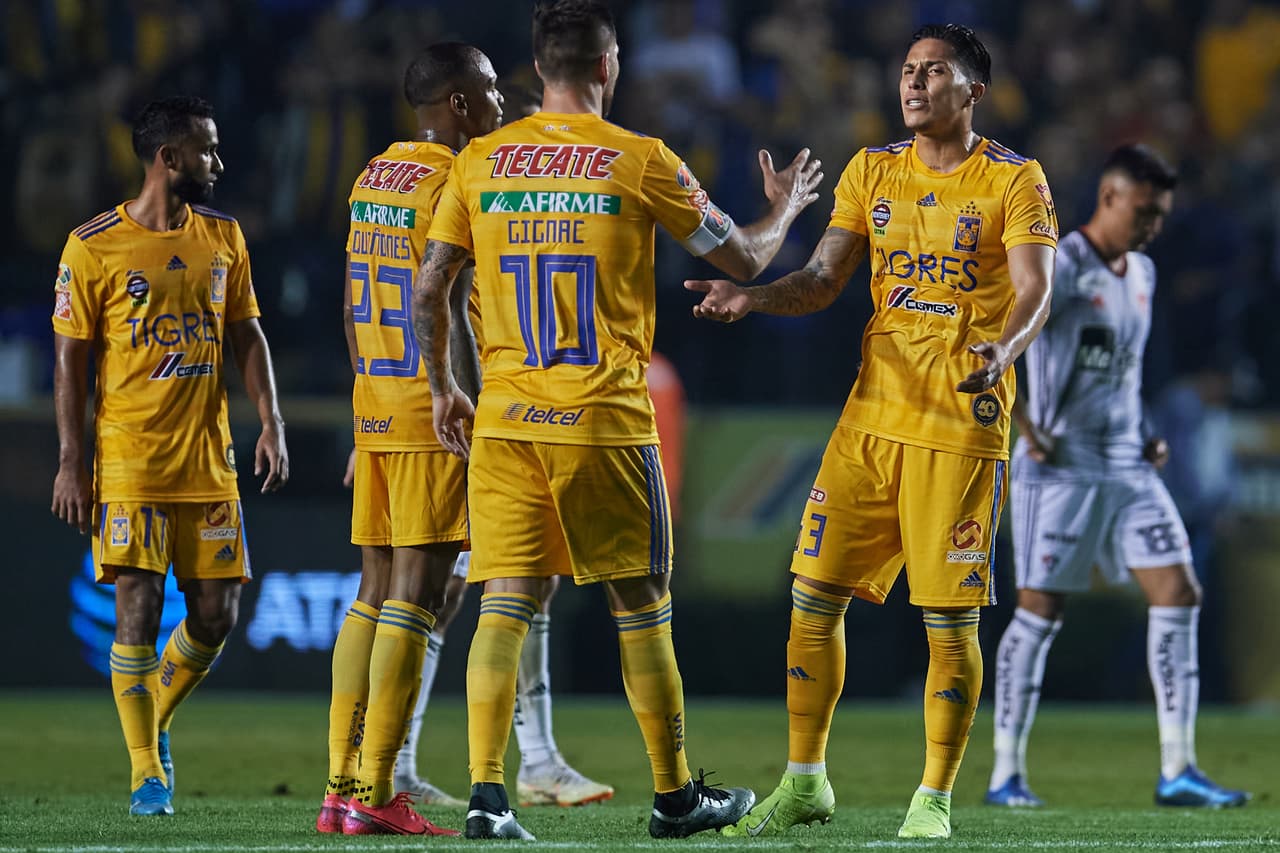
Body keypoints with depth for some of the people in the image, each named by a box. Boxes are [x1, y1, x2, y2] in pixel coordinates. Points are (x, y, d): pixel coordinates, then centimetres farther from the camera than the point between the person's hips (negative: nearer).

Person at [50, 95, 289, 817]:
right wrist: (72, 463, -7)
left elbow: (247, 335, 14)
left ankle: (154, 715, 28)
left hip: (208, 461, 5)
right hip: (128, 463, -5)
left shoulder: (222, 237, 10)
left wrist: (272, 423, 1)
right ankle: (147, 773, 1)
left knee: (216, 615, 2)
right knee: (139, 610, -8)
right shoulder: (93, 246, -5)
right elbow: (71, 358, -3)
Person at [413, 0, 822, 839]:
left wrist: (443, 387, 20)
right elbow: (743, 259, 5)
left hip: (504, 419, 3)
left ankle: (486, 793, -11)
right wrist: (786, 206, 25)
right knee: (642, 607, 8)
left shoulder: (480, 162, 4)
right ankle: (675, 794, 18)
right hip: (605, 421, -3)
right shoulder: (639, 161, -4)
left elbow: (428, 291, 7)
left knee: (504, 605, 1)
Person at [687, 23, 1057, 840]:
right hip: (873, 412, 5)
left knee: (950, 618, -3)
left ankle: (934, 801, 8)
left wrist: (1001, 351, -34)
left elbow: (1035, 290, -13)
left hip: (963, 424, -5)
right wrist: (751, 298, -9)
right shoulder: (872, 170, 11)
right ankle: (805, 782, 15)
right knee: (814, 594, 2)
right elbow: (823, 280, 10)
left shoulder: (1014, 181, -3)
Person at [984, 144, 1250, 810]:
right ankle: (1006, 775, 5)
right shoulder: (1058, 268, -12)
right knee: (1040, 611, -4)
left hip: (1128, 468, 7)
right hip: (1062, 470, -7)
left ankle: (1177, 772, 0)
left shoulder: (1141, 274, 14)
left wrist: (1144, 438, 16)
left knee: (1178, 595, -2)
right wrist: (1025, 428, -21)